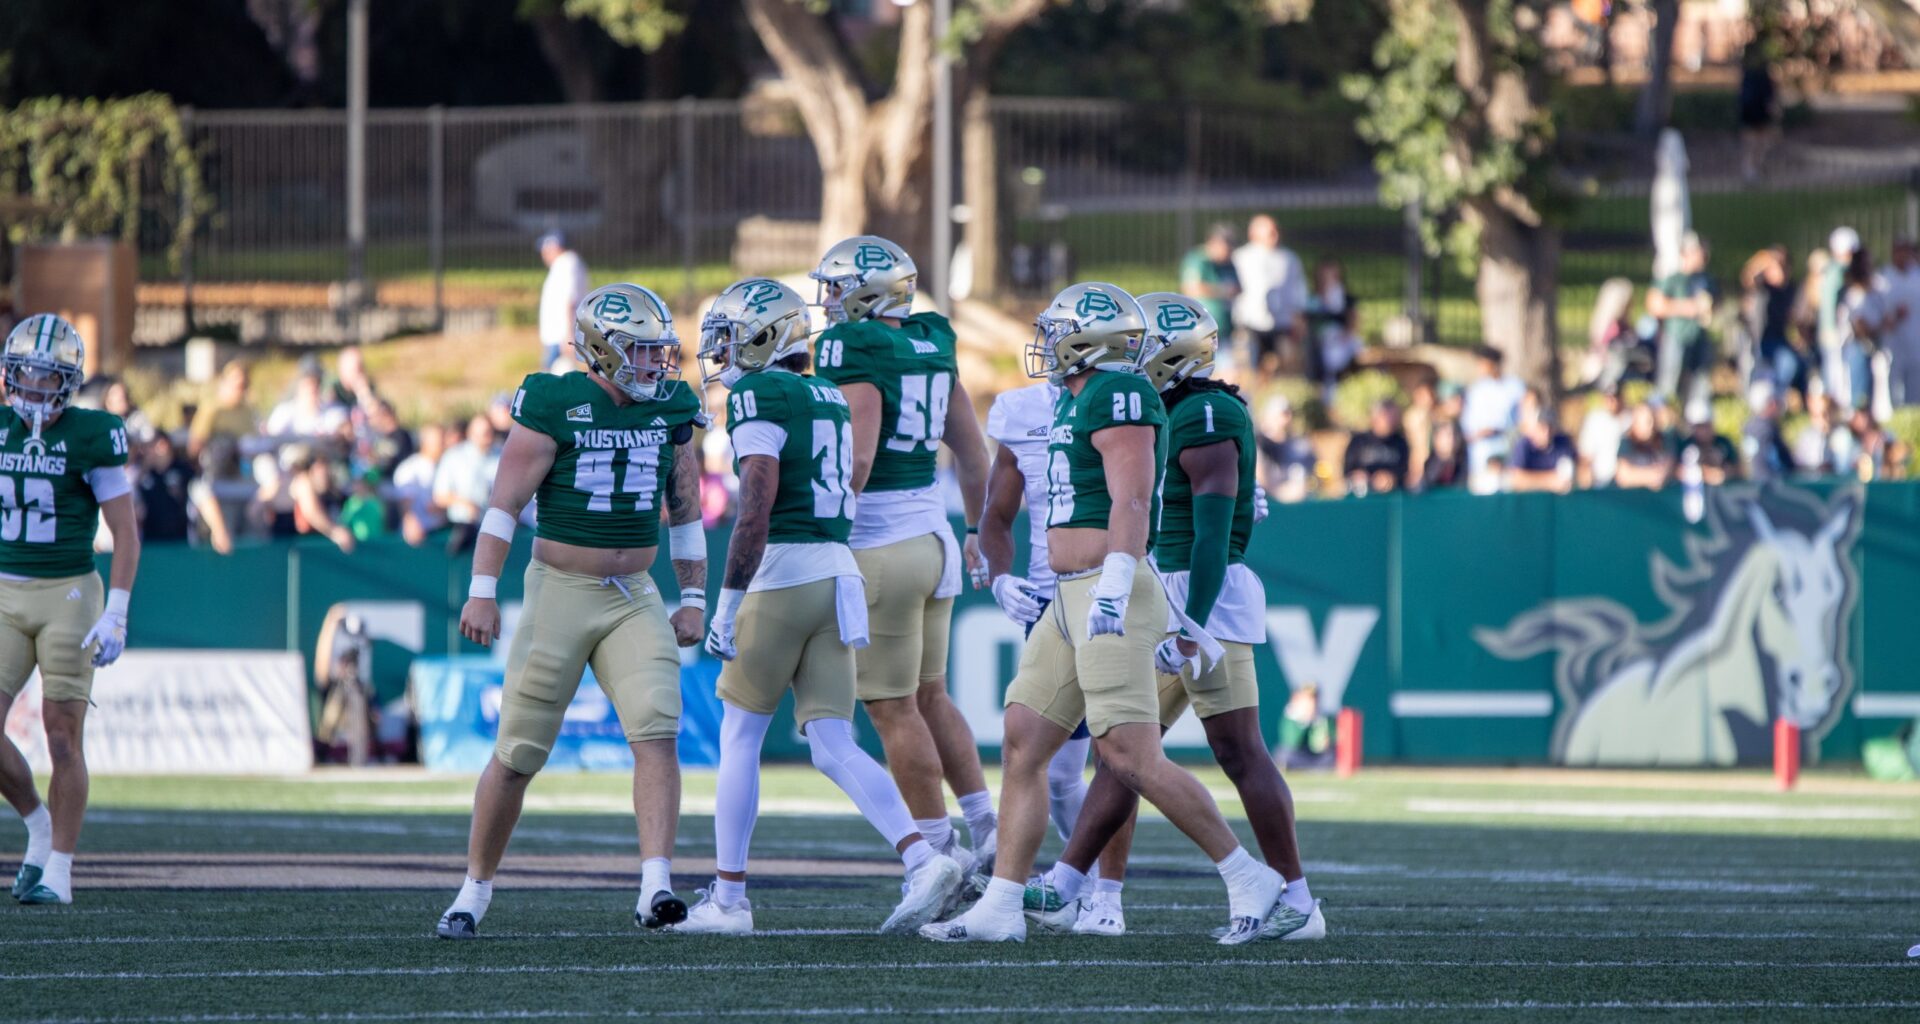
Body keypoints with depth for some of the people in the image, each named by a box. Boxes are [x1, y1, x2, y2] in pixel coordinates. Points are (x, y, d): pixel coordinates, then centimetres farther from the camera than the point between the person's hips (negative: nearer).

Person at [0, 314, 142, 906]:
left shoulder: (89, 437, -10)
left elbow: (126, 532, -10)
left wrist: (115, 617, -17)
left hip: (68, 595, -4)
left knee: (63, 737, -4)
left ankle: (57, 872, 4)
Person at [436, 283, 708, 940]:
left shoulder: (670, 411, 6)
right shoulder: (555, 406, -9)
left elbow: (685, 511, 15)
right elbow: (505, 503, -9)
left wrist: (692, 600, 12)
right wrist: (483, 592, -15)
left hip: (635, 598, 4)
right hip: (560, 591, -4)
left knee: (657, 731, -17)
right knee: (518, 753, 2)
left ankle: (655, 890, -24)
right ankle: (475, 888, 20)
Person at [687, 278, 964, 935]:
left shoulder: (758, 395, -8)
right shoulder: (828, 399, 18)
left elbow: (757, 508, -17)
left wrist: (728, 604, -17)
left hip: (780, 575, -7)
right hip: (838, 572, 7)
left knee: (739, 739, 6)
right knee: (833, 748, 3)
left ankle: (729, 898, 9)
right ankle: (923, 861, -15)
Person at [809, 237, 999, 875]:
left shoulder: (854, 351, -14)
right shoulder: (931, 345, 9)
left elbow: (857, 458, -22)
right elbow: (971, 450, 16)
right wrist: (978, 530, 26)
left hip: (879, 550, -8)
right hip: (931, 532, 8)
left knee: (895, 710, 0)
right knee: (930, 697, 20)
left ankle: (941, 855, 1)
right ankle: (988, 827, 15)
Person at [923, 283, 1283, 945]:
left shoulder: (1117, 395, -11)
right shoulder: (1083, 400, 20)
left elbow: (1131, 504, -19)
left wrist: (1112, 592, -27)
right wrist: (1179, 619, 27)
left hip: (1110, 597, -10)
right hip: (1073, 603, 10)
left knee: (1130, 757, -14)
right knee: (1022, 748, 5)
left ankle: (1250, 882, -7)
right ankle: (1001, 908, 6)